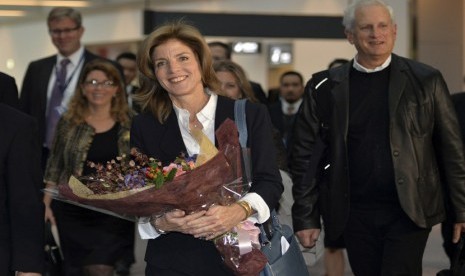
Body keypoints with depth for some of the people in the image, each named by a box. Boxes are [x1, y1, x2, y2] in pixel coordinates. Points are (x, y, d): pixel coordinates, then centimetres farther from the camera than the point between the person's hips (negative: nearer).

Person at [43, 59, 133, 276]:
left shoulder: (131, 124, 1)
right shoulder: (68, 122, 4)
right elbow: (54, 166, 8)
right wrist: (46, 203, 3)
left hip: (114, 214, -2)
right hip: (73, 212, 2)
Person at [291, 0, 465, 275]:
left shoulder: (426, 80, 0)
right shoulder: (325, 88, 3)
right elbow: (306, 154, 5)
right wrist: (306, 217, 1)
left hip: (410, 211, -2)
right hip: (355, 215, 2)